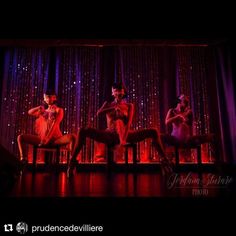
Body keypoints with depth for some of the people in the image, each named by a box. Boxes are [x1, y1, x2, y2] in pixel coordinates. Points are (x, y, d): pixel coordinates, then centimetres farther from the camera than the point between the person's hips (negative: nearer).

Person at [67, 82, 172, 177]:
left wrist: (124, 140, -22)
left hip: (125, 134, 0)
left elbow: (128, 123, -8)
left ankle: (164, 160, -14)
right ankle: (73, 160, -19)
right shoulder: (108, 104, 11)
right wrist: (113, 108, -23)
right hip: (109, 135, 0)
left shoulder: (129, 105, 7)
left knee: (153, 132, -18)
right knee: (82, 131, -22)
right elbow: (98, 113, -10)